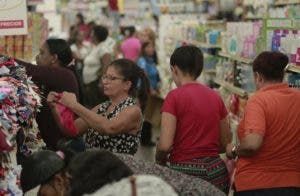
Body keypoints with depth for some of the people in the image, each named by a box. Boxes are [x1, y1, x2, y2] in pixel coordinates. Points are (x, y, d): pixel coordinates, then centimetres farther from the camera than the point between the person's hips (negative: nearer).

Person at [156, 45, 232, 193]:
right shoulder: (215, 97, 7)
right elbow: (225, 143, 13)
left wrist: (160, 160, 5)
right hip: (216, 170, 5)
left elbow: (165, 145, -15)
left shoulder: (175, 96, -9)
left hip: (185, 170, -5)